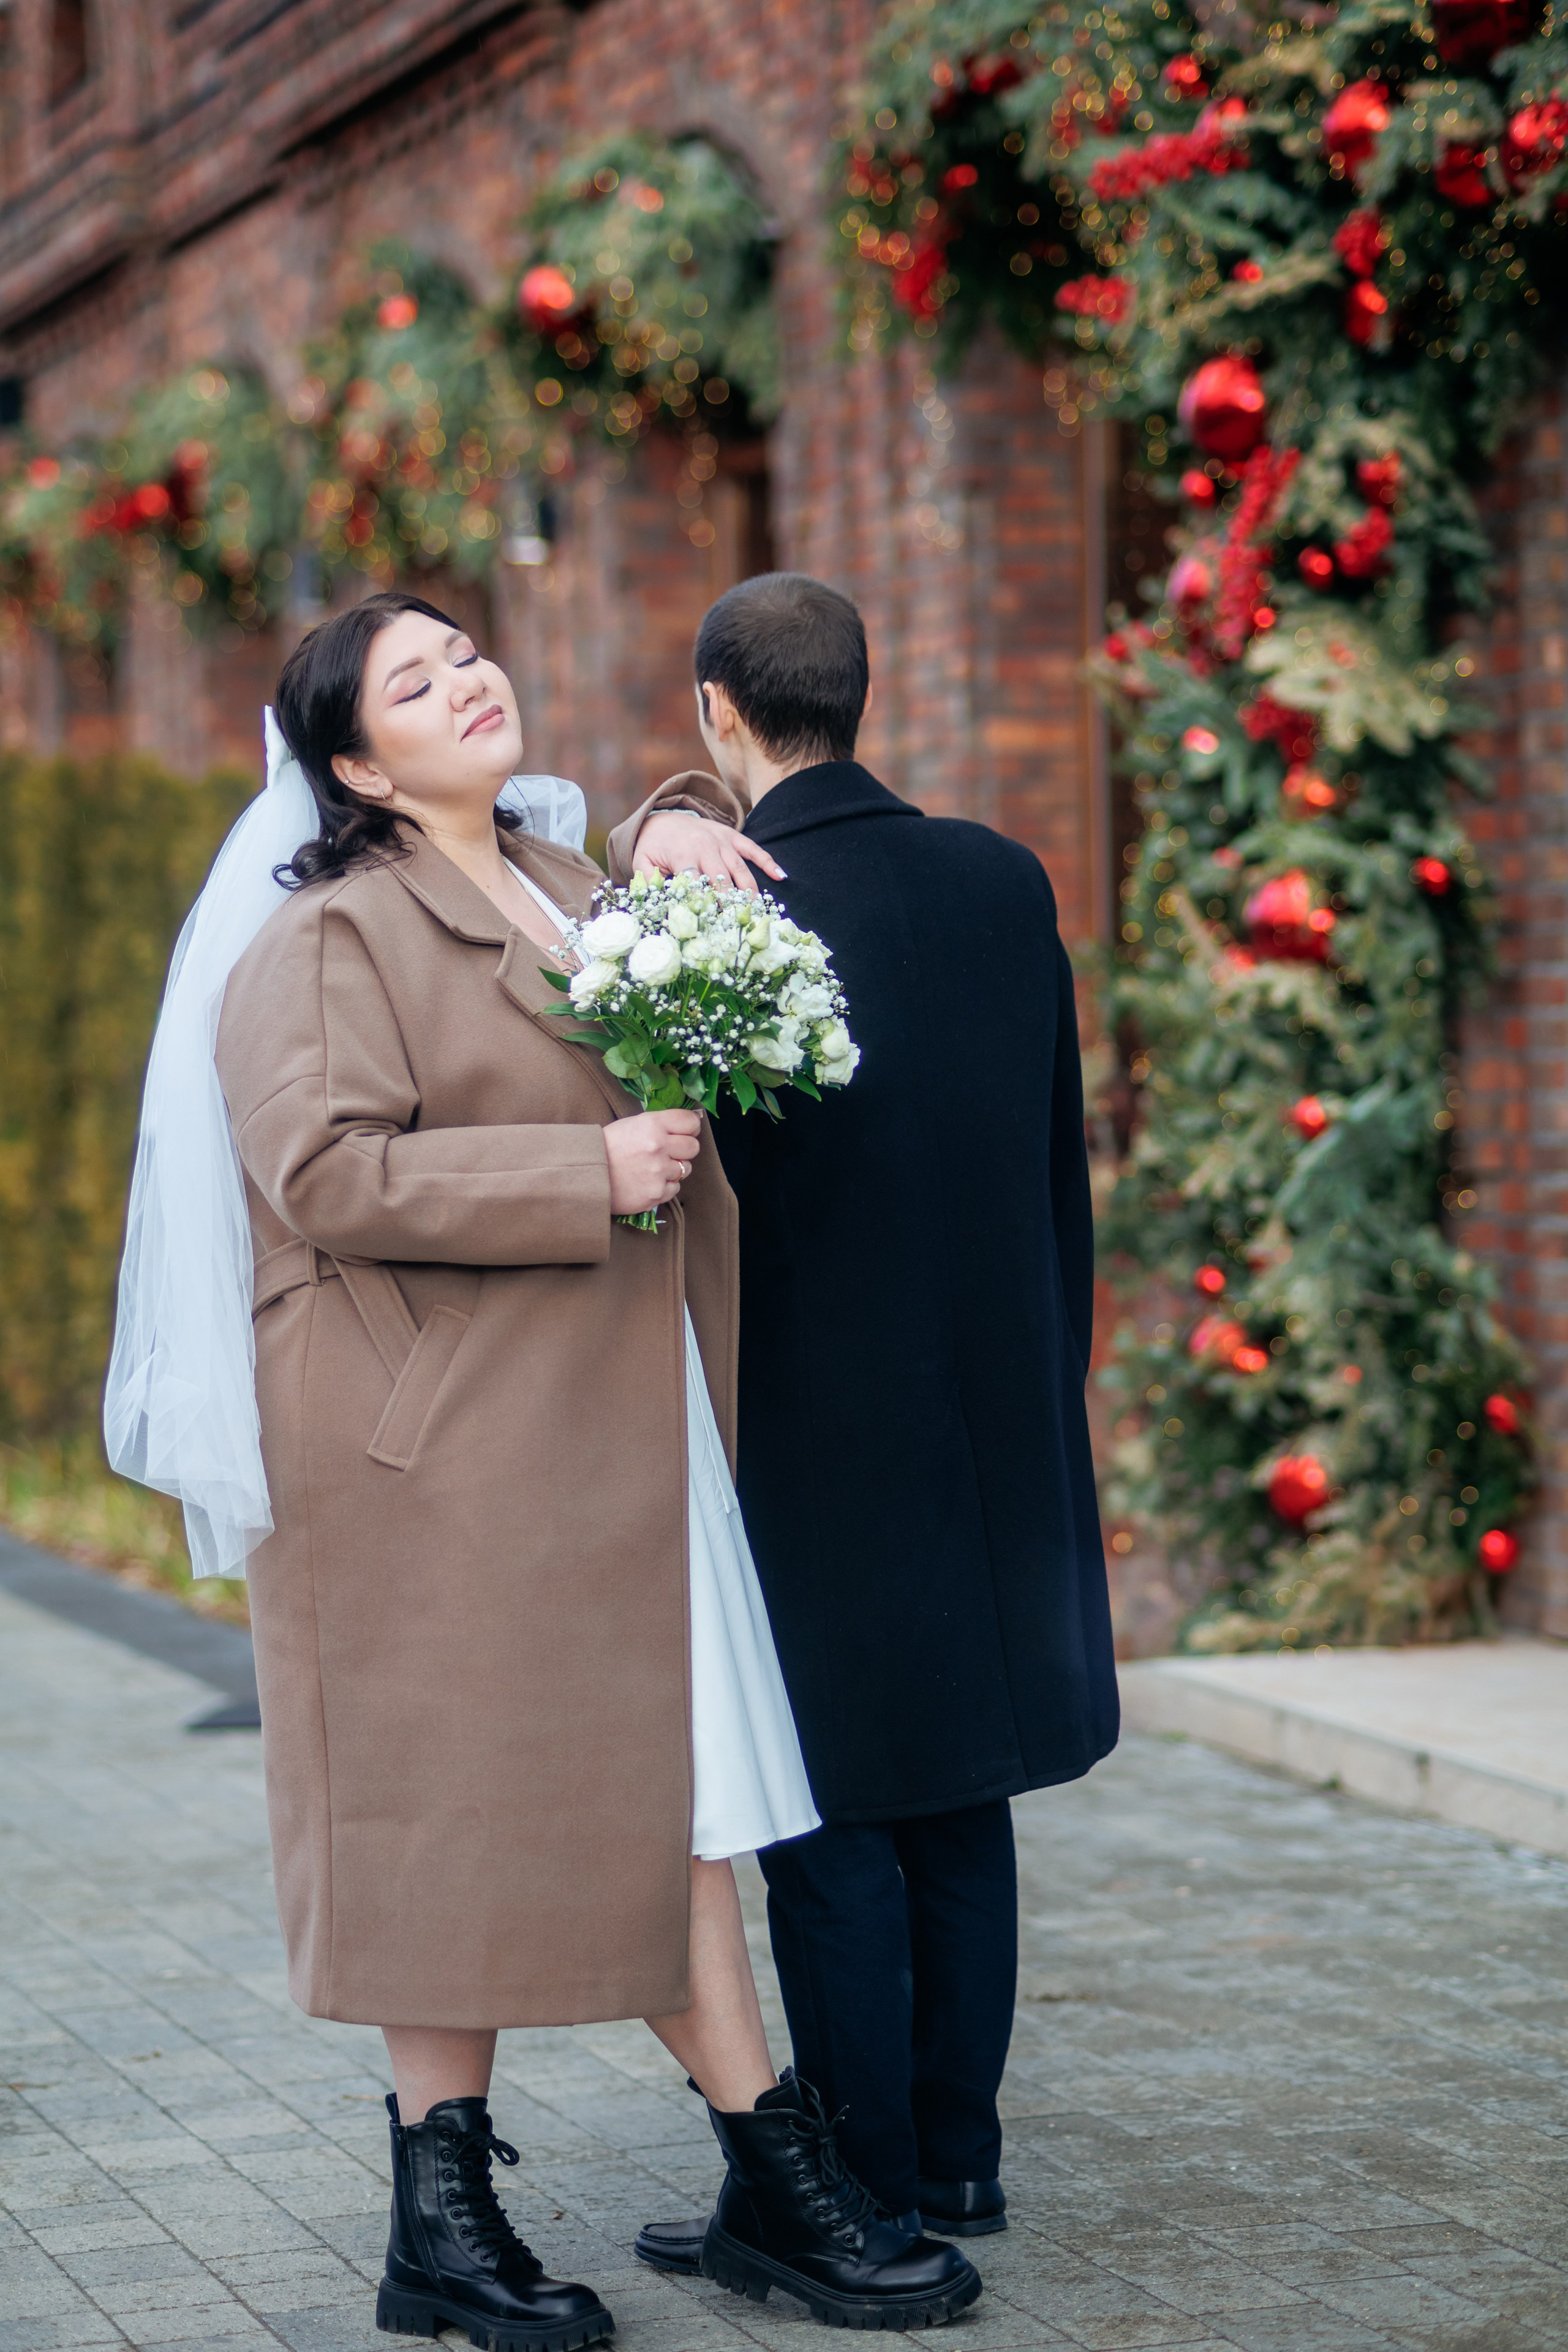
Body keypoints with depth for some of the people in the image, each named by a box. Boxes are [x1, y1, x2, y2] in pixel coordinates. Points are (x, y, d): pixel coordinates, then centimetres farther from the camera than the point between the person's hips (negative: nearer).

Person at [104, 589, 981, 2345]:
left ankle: (773, 2181, 11)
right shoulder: (328, 938, -8)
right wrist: (590, 1174, -19)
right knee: (450, 1803, -1)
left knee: (661, 1791, 8)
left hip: (616, 1436, 7)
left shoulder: (577, 892, 17)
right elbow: (326, 1173, -21)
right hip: (436, 1446, -7)